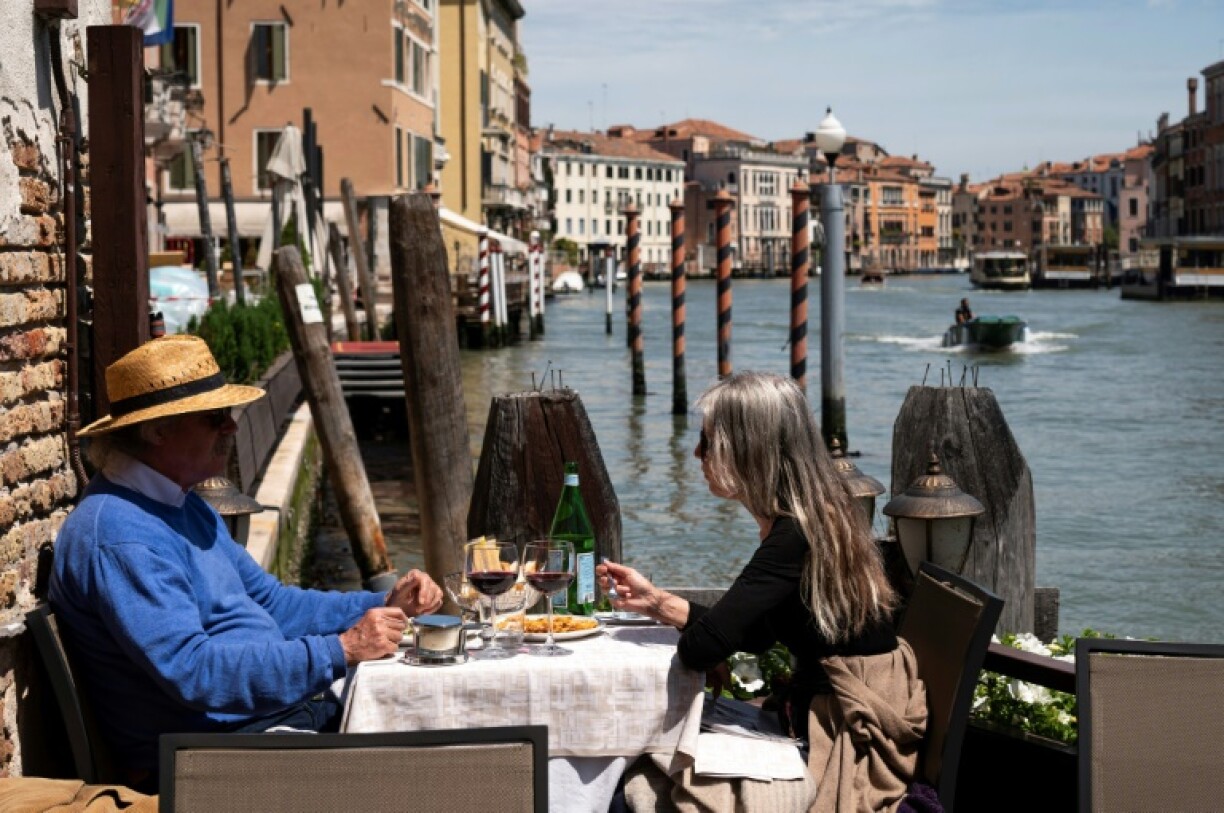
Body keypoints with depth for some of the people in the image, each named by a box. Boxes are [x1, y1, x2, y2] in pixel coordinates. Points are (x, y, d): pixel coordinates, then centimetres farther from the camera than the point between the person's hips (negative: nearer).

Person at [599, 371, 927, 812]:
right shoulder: (812, 516, 7)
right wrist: (656, 602, 8)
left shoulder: (796, 535, -23)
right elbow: (755, 637, 13)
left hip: (852, 739, -9)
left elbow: (700, 647, -28)